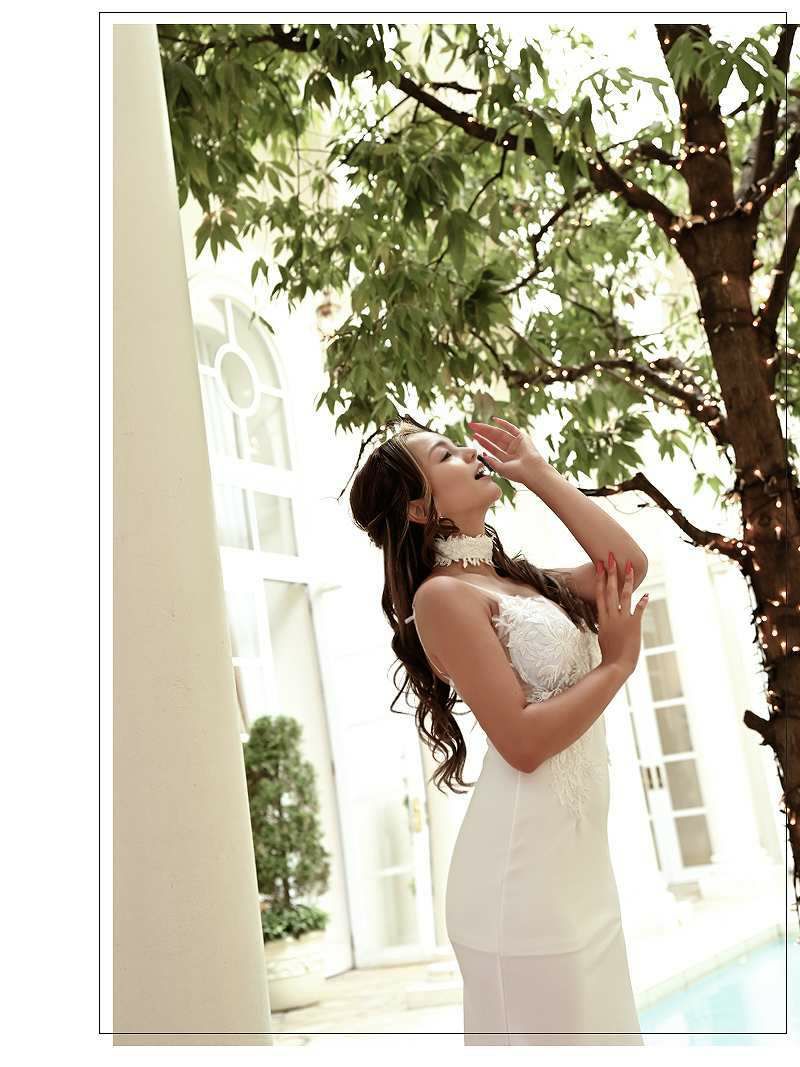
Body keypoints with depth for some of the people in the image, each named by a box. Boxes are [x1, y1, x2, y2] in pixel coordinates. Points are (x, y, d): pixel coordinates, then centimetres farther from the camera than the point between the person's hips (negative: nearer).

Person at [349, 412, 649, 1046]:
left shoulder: (515, 580, 13)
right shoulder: (443, 595, -12)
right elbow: (523, 743, -19)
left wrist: (537, 472, 13)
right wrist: (617, 664, -6)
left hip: (578, 855, 9)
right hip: (524, 862, -8)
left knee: (596, 1030, 16)